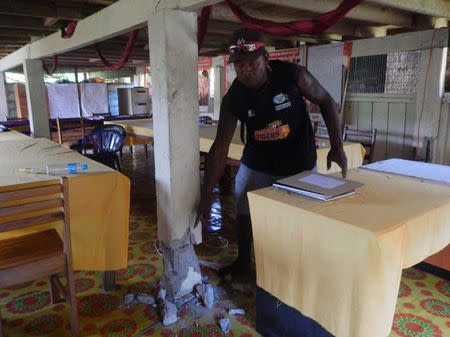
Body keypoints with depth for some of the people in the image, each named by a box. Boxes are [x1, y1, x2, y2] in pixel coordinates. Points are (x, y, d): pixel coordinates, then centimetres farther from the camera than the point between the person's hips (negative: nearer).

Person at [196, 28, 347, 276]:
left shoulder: (291, 75, -19)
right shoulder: (233, 98, -15)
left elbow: (326, 101, -6)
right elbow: (220, 147, -14)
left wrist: (337, 146, -16)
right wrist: (206, 196, -16)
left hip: (298, 164, -1)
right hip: (256, 164, 2)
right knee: (243, 213, 9)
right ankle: (242, 262, 36)